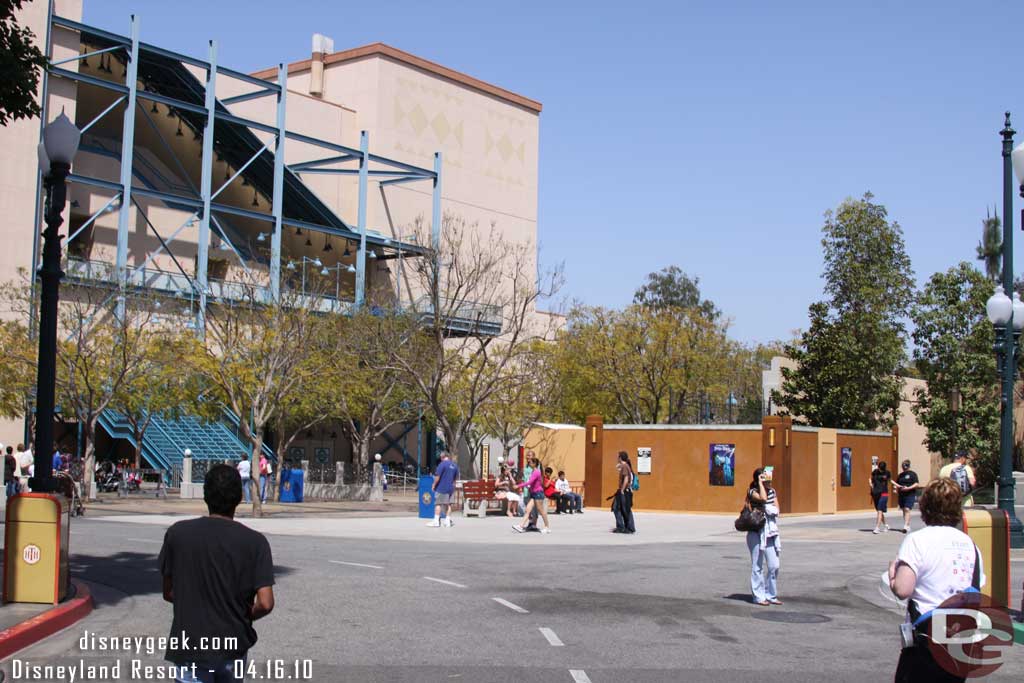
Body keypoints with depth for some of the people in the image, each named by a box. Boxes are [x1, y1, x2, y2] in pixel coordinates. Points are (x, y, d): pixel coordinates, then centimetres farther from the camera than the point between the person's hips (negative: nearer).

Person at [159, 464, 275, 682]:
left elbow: (168, 593, 2)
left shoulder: (177, 533, -6)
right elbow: (265, 604, -14)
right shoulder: (254, 541, -9)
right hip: (233, 646, 1)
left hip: (190, 646, -1)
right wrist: (244, 616, 6)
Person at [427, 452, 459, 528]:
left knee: (438, 504, -2)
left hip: (441, 488, -6)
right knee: (448, 504, 10)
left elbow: (437, 477, -14)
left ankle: (436, 521, -4)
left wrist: (434, 485, -3)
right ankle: (448, 521, 9)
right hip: (451, 488, 6)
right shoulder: (455, 465, 9)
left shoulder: (442, 464, -12)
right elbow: (456, 477, 17)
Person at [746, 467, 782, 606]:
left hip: (771, 532, 6)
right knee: (758, 566, -1)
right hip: (757, 533, -6)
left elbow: (776, 510, 6)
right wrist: (760, 483, -16)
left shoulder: (772, 491, 11)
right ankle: (759, 596, 7)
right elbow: (763, 498, -28)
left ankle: (771, 595, 17)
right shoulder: (753, 492, -8)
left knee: (774, 566, 6)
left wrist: (767, 509, -13)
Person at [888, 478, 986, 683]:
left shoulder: (917, 540, -11)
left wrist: (892, 571, -1)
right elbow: (978, 587, 14)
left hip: (928, 637, -6)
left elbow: (902, 590, -20)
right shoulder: (969, 543, 9)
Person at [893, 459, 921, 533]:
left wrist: (908, 488, -19)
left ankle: (906, 526, -23)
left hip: (910, 495, -6)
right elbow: (896, 483, 26)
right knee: (904, 510, 10)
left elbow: (917, 484, -10)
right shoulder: (901, 475, 15)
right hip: (901, 495, 6)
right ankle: (908, 526, 21)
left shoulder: (912, 474, -3)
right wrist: (896, 486, 4)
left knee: (907, 510, -16)